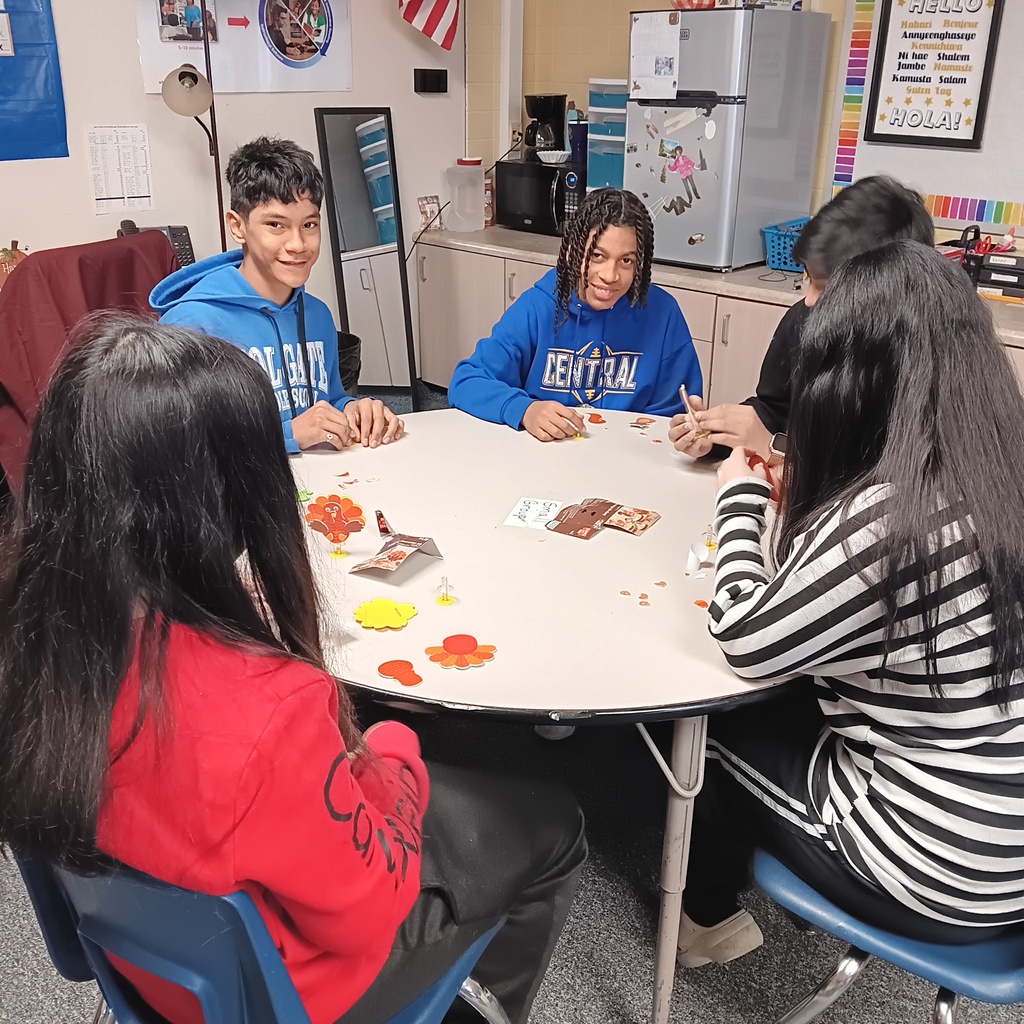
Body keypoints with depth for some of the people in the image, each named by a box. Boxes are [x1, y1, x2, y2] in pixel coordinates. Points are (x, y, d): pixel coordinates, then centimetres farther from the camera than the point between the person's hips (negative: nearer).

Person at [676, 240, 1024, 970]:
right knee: (778, 706, 22)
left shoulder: (889, 514, -31)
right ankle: (720, 900, 42)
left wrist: (742, 499, -4)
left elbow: (746, 642, -17)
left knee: (707, 715, 12)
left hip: (938, 870, -7)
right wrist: (805, 500, 7)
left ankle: (709, 915, 38)